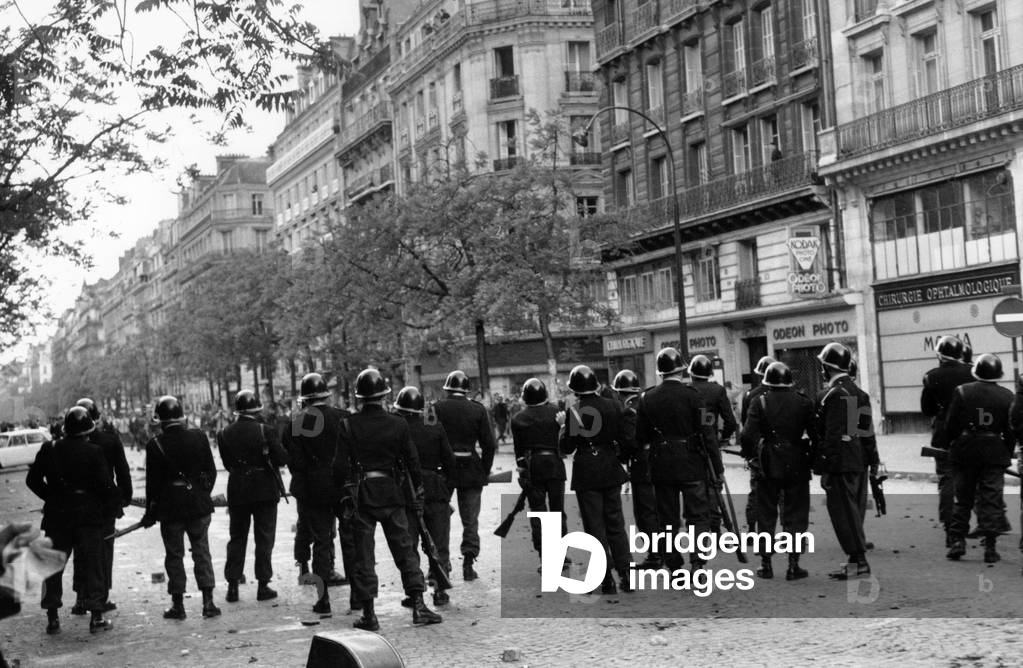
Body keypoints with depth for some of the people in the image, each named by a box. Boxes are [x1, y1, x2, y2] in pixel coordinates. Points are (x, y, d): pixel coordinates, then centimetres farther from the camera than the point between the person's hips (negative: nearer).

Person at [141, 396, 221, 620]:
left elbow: (153, 481, -6)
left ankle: (178, 605, 11)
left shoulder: (155, 445, -10)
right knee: (201, 551, 8)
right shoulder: (198, 437, -3)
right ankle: (208, 601, 4)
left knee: (174, 555, 8)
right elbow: (211, 471, 3)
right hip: (199, 503, 2)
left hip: (170, 506, -2)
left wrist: (150, 512, 4)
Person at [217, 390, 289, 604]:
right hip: (264, 490, -3)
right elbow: (282, 459, -13)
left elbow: (227, 464, 4)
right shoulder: (265, 431, -12)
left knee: (237, 538, 13)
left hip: (237, 492, 3)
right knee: (264, 538, 6)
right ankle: (263, 586, 7)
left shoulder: (225, 434, -2)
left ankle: (232, 586, 12)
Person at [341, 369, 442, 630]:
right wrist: (418, 493, 10)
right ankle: (418, 605, 6)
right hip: (391, 494, 1)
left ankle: (369, 614, 7)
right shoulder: (398, 424, -3)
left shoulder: (348, 425, -7)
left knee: (363, 555, 5)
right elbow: (412, 462, 1)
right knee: (405, 550, 8)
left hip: (360, 496, -1)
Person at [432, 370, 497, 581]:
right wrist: (484, 472, 7)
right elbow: (489, 445, -2)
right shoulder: (478, 410, -2)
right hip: (471, 470, 1)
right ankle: (468, 562, 5)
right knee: (470, 520, 11)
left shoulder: (437, 408, -6)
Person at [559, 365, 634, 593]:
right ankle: (626, 574, 12)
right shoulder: (613, 406, -2)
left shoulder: (574, 412, -13)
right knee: (616, 524, 15)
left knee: (595, 527, 5)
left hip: (586, 474, -3)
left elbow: (566, 447, -8)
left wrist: (563, 429, 9)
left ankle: (607, 580, 6)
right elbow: (628, 441, -1)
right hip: (611, 472, 4)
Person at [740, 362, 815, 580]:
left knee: (766, 516, 10)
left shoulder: (760, 403, -6)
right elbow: (816, 432, -1)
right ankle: (793, 565, 5)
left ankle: (766, 564, 14)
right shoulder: (803, 402, -2)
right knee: (796, 516, 7)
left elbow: (748, 435, -11)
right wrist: (814, 457, 13)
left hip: (768, 466, 0)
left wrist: (750, 455, 5)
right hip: (797, 466, 0)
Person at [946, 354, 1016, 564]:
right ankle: (990, 547, 1)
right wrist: (1007, 454, 11)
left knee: (962, 499, 11)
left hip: (964, 452, 0)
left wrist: (952, 445, 10)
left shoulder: (962, 392, -6)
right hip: (995, 454, 0)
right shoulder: (1007, 396, -2)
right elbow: (1011, 430, 1)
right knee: (991, 500, 4)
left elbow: (950, 425, -4)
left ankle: (958, 542, 7)